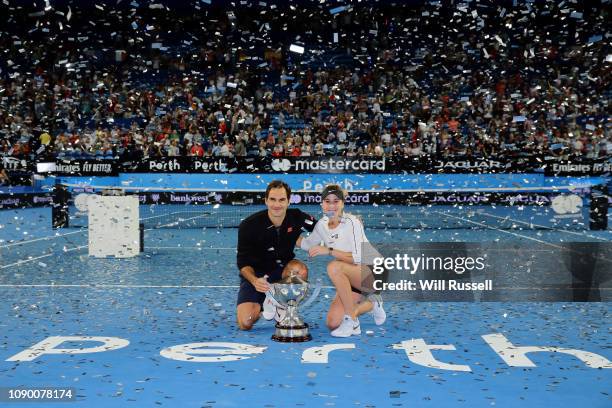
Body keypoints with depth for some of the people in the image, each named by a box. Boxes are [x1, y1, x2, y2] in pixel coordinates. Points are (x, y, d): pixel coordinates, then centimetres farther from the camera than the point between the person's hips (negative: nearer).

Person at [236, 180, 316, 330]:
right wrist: (254, 281, -36)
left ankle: (275, 302, -5)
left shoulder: (296, 217, -13)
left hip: (282, 272, 2)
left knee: (301, 270, -33)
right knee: (245, 324, -18)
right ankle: (260, 304, 18)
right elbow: (243, 262, -17)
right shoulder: (249, 225, -19)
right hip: (255, 275, -2)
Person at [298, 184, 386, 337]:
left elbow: (359, 257, -25)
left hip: (370, 275, -7)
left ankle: (351, 321, -21)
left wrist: (329, 251, -29)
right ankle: (372, 304, 21)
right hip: (350, 281, 7)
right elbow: (307, 244, 20)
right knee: (332, 324, -5)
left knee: (334, 267, -34)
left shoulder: (351, 222, -18)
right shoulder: (322, 224, 2)